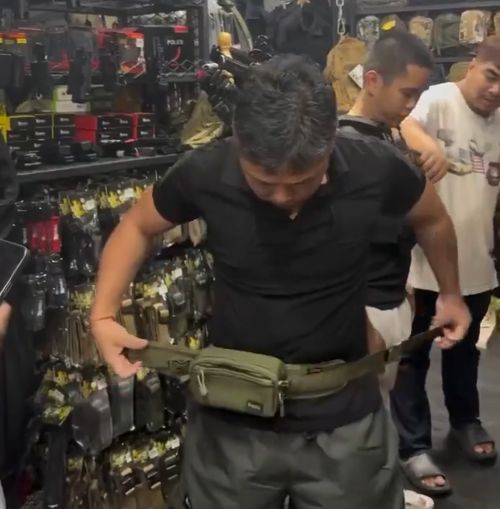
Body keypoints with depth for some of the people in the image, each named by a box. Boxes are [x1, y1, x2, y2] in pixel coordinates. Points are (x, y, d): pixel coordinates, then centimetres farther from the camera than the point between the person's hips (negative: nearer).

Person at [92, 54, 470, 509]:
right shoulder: (206, 173, -18)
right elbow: (137, 227, 1)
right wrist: (104, 314, -10)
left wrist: (451, 294, 18)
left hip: (344, 420, 0)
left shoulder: (374, 169, -17)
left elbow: (432, 220, 6)